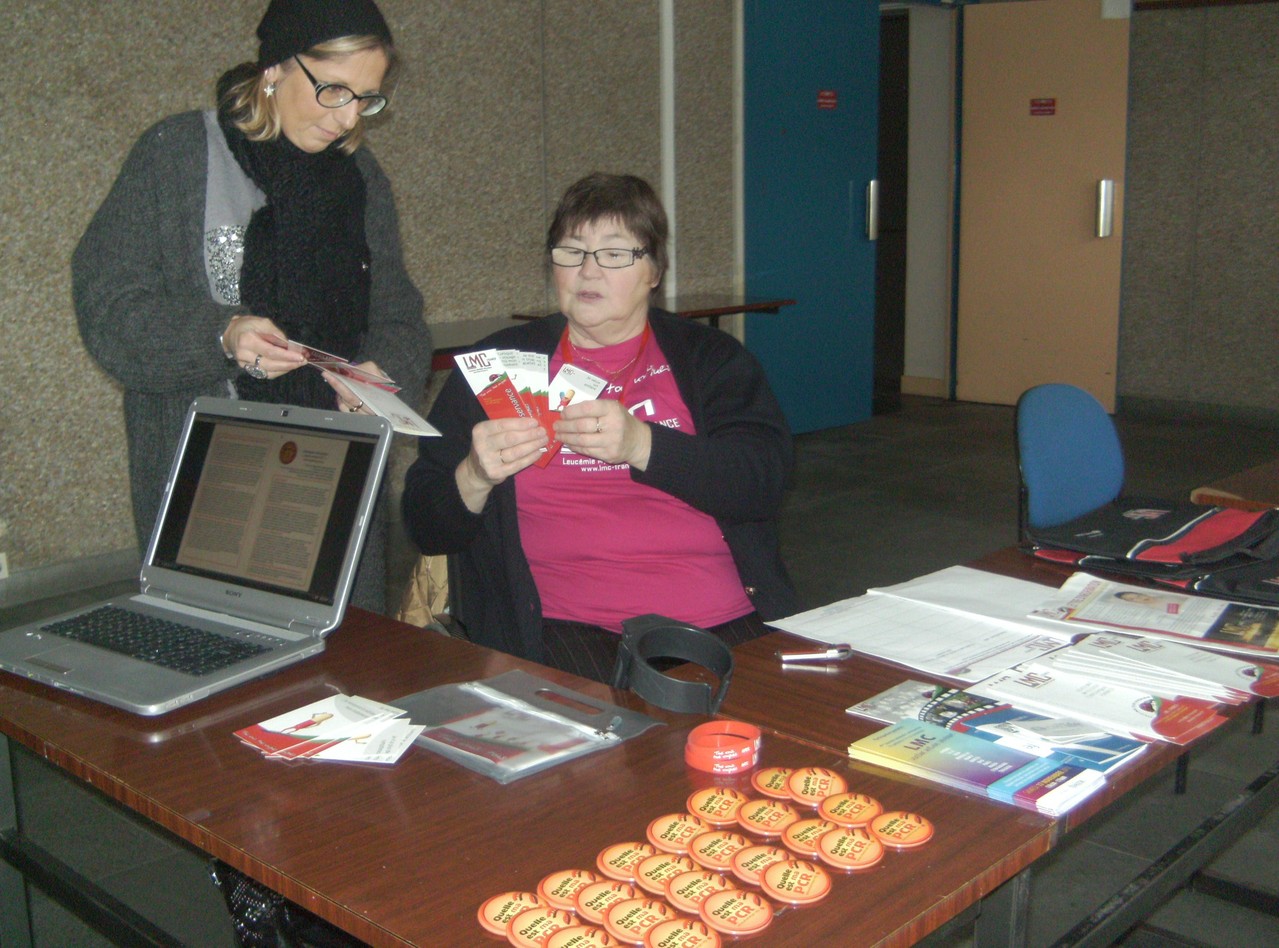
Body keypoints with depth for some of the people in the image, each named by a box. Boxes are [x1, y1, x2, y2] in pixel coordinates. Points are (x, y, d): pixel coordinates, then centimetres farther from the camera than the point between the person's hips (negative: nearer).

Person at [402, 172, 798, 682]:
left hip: (721, 621, 1)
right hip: (564, 629, 0)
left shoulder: (712, 357, 15)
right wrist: (474, 479, -11)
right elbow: (425, 528, 12)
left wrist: (640, 444, -18)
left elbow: (765, 478, -3)